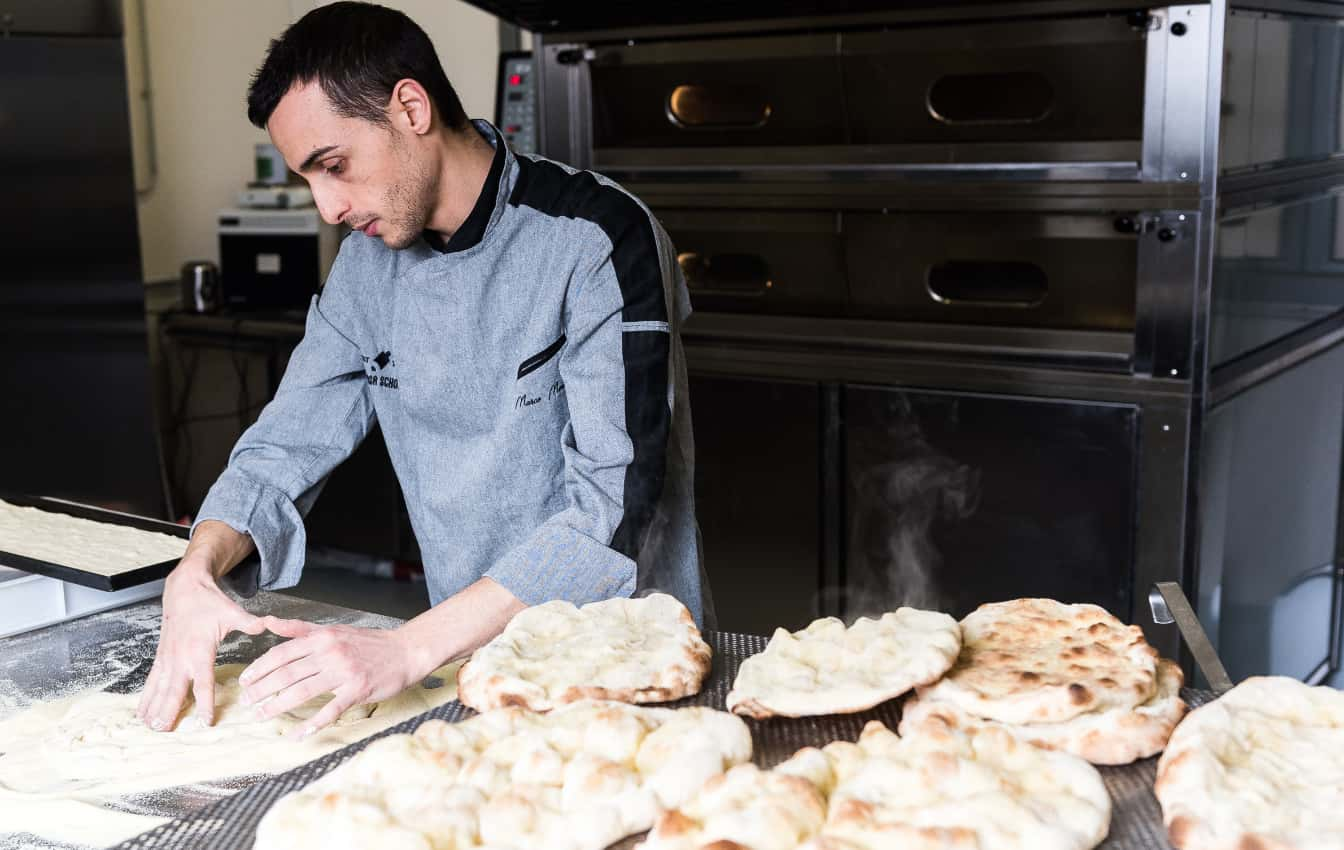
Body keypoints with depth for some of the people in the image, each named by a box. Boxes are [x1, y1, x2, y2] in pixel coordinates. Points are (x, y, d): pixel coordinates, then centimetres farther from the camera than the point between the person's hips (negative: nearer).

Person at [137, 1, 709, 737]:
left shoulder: (598, 241, -16)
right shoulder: (369, 263, 5)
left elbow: (614, 504, -23)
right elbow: (289, 442, 9)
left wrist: (410, 649, -29)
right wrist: (196, 573, -11)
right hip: (467, 656, 5)